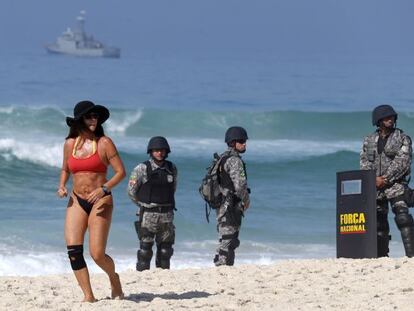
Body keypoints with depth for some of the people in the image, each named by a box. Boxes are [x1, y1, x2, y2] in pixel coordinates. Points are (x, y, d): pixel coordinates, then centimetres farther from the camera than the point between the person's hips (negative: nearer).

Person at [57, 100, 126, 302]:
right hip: (77, 202, 4)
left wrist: (103, 189, -19)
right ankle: (88, 296, -7)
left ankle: (113, 278, 22)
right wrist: (62, 186, 3)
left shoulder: (104, 143, -4)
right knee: (73, 250, -13)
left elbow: (121, 172, -5)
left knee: (97, 254, -10)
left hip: (100, 202, -4)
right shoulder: (70, 144, 7)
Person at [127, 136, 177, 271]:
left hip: (167, 215, 4)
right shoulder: (142, 169, -7)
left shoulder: (172, 169, 6)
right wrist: (143, 205, 6)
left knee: (166, 248, 8)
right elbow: (131, 190, -2)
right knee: (145, 248, -5)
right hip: (148, 215, -4)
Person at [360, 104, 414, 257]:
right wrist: (375, 178, -9)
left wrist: (385, 179, -14)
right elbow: (364, 162, 7)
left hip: (396, 184, -4)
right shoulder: (369, 140, 14)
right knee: (379, 222, 6)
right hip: (375, 186, 4)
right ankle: (381, 256, 12)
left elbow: (402, 162, -8)